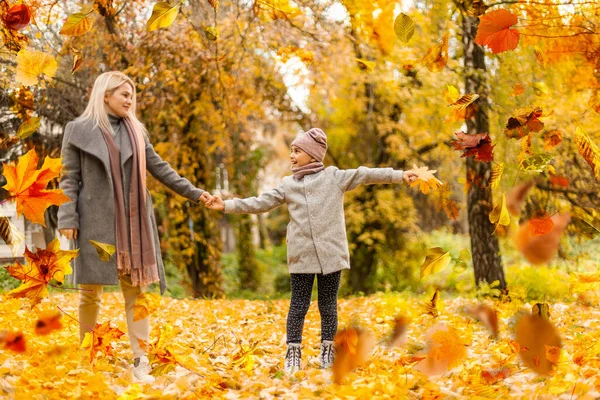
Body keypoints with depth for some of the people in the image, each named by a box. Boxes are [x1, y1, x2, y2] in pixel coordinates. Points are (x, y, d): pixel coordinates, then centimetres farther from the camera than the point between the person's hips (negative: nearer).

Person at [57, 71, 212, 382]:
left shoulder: (136, 131, 13)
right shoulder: (78, 130, 1)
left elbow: (160, 169, 14)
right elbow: (69, 179, -1)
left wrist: (193, 192, 10)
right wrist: (67, 218, -10)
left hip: (132, 222, 3)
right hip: (96, 221, -3)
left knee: (136, 290, 0)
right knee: (90, 291, 2)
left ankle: (140, 362, 1)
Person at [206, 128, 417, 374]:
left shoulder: (335, 177, 4)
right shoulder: (287, 185, 11)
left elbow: (365, 175, -3)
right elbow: (260, 203, 10)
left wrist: (400, 176, -10)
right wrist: (227, 206, 2)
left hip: (330, 254, -1)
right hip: (301, 256, 2)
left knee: (328, 305, 7)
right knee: (298, 305, 3)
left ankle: (328, 354, 18)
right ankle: (293, 355, 10)